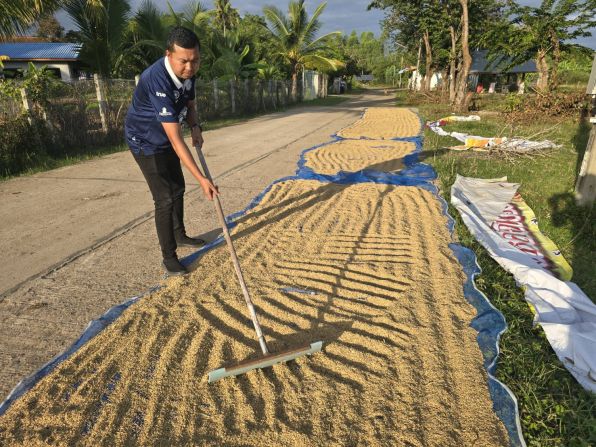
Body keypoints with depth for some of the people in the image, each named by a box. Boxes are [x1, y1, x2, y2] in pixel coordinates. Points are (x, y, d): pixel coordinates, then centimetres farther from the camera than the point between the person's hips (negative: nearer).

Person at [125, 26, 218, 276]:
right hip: (146, 143, -8)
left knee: (178, 188, 18)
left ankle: (180, 235, 38)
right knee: (165, 199, -9)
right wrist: (201, 179, -40)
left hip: (165, 141, 9)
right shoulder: (157, 80, -36)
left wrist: (195, 127, -13)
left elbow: (189, 103, 9)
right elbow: (176, 140, -39)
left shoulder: (187, 72, -11)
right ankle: (168, 256, 5)